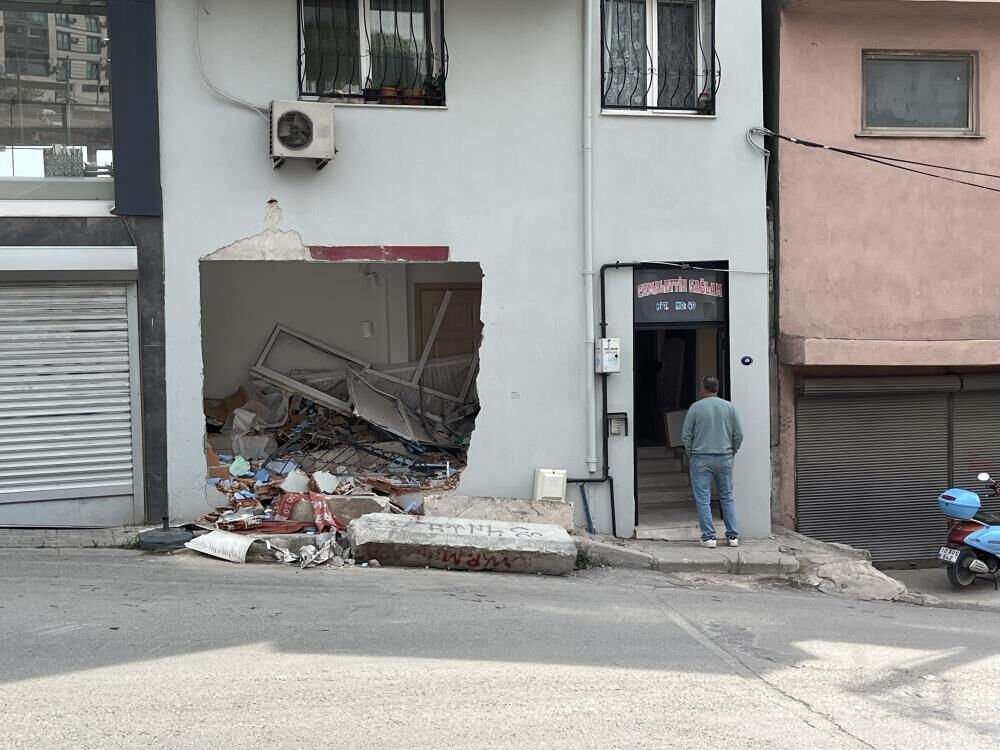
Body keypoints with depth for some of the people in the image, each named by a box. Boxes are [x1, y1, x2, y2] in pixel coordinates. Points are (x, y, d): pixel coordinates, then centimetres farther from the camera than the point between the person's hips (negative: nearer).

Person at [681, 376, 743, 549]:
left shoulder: (695, 408, -4)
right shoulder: (729, 407, 3)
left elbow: (686, 435, -5)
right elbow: (738, 434, 2)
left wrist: (692, 453, 9)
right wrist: (732, 452, 16)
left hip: (701, 459, -3)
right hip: (725, 458, 3)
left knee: (703, 499, 1)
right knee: (727, 497, 12)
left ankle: (709, 536, -2)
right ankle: (733, 536, 10)